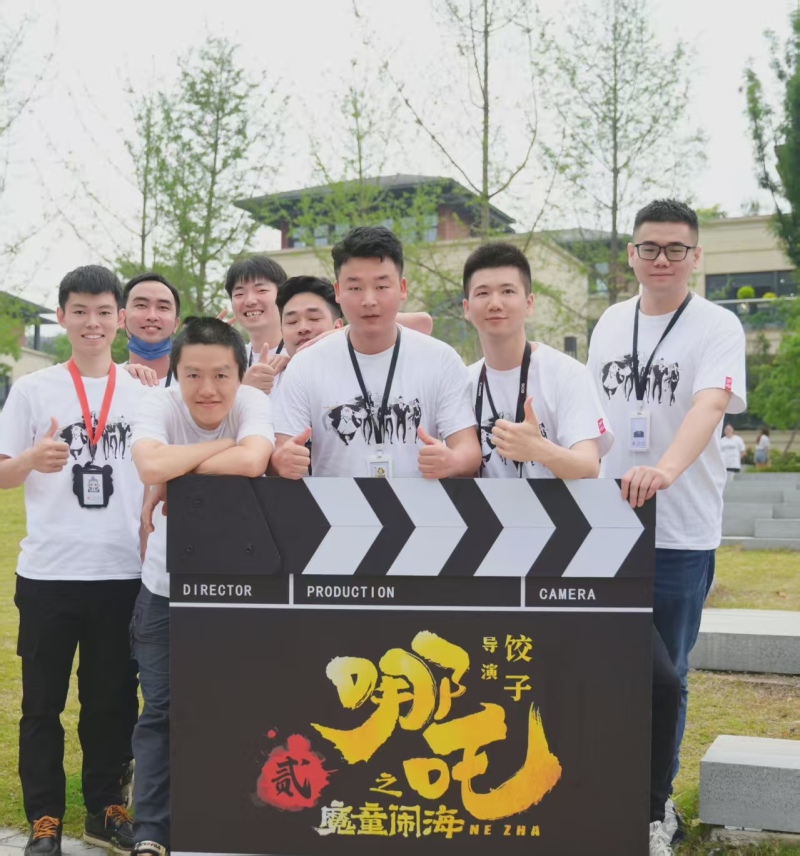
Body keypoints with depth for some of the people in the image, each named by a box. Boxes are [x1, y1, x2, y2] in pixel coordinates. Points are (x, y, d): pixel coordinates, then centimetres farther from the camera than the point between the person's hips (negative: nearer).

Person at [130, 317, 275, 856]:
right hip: (167, 587, 0)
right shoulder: (159, 406, -14)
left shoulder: (255, 404, -15)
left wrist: (174, 480, -26)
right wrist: (221, 445, -24)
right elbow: (151, 467, -34)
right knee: (161, 710, 2)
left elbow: (251, 462, -35)